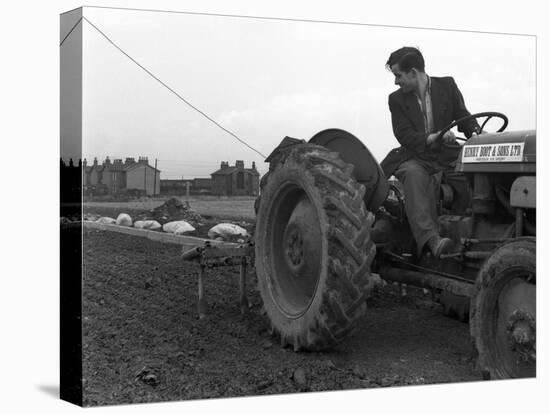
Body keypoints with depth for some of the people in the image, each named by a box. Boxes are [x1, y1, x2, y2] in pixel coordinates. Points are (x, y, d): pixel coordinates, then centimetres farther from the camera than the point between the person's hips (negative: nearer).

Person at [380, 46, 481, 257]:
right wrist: (433, 138, -25)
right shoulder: (397, 99, 4)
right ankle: (431, 238, -50)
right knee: (414, 175, -37)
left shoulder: (447, 86, 7)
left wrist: (477, 132, -15)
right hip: (414, 159, -2)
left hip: (446, 159, 2)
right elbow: (404, 135, -7)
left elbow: (463, 116, 8)